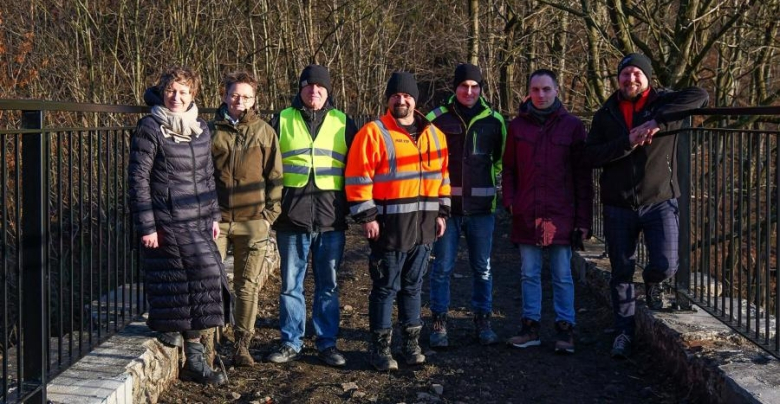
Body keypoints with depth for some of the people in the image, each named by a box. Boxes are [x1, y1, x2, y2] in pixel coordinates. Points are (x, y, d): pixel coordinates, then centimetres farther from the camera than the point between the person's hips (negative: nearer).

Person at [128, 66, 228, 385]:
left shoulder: (201, 128, 12)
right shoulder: (150, 129, -7)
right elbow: (138, 179, -9)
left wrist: (214, 215, 16)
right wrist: (146, 226, -12)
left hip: (199, 221, 6)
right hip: (167, 222, -6)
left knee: (195, 285, 5)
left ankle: (194, 361, 16)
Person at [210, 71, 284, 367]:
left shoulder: (265, 132, 7)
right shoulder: (212, 131, 6)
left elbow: (274, 176, 8)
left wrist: (270, 213, 0)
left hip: (253, 220, 0)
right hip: (215, 219, 0)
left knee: (248, 287, 5)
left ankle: (242, 346, 16)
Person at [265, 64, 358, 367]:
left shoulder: (343, 124, 11)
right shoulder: (282, 121, 8)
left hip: (331, 217, 1)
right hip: (292, 217, 0)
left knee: (328, 285, 7)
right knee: (290, 284, 5)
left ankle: (327, 343, 15)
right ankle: (291, 342, 16)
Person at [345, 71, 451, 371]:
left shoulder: (434, 134, 12)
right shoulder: (373, 133, -6)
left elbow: (442, 175, 18)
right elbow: (358, 178, -10)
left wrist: (442, 212, 14)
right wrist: (366, 216, -14)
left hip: (424, 224, 5)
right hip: (390, 225, -5)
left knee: (413, 286, 14)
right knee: (385, 287, 1)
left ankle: (411, 343, 24)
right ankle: (380, 347, 11)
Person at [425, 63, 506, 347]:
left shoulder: (494, 121, 5)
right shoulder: (437, 119, -1)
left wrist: (491, 185, 13)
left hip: (481, 206, 2)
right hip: (446, 204, -2)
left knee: (482, 267, 9)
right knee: (442, 267, 2)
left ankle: (483, 321, 21)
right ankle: (439, 323, 12)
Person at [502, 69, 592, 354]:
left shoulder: (572, 126, 2)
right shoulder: (517, 126, 8)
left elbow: (582, 176, 1)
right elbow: (509, 169, 13)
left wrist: (583, 218, -3)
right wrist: (510, 201, -1)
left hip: (560, 214, -2)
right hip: (526, 214, 2)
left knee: (562, 275, 3)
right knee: (529, 274, 9)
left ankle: (565, 330, 10)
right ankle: (530, 327, 17)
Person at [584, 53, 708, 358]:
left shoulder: (663, 103, -2)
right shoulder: (605, 115, 5)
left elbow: (699, 96, -22)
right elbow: (591, 154, -5)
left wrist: (658, 122, -31)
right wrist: (627, 142, -20)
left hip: (659, 203, -2)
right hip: (618, 207, 2)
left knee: (666, 265, -15)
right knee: (621, 272, 10)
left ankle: (652, 283, 23)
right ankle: (624, 332, 26)